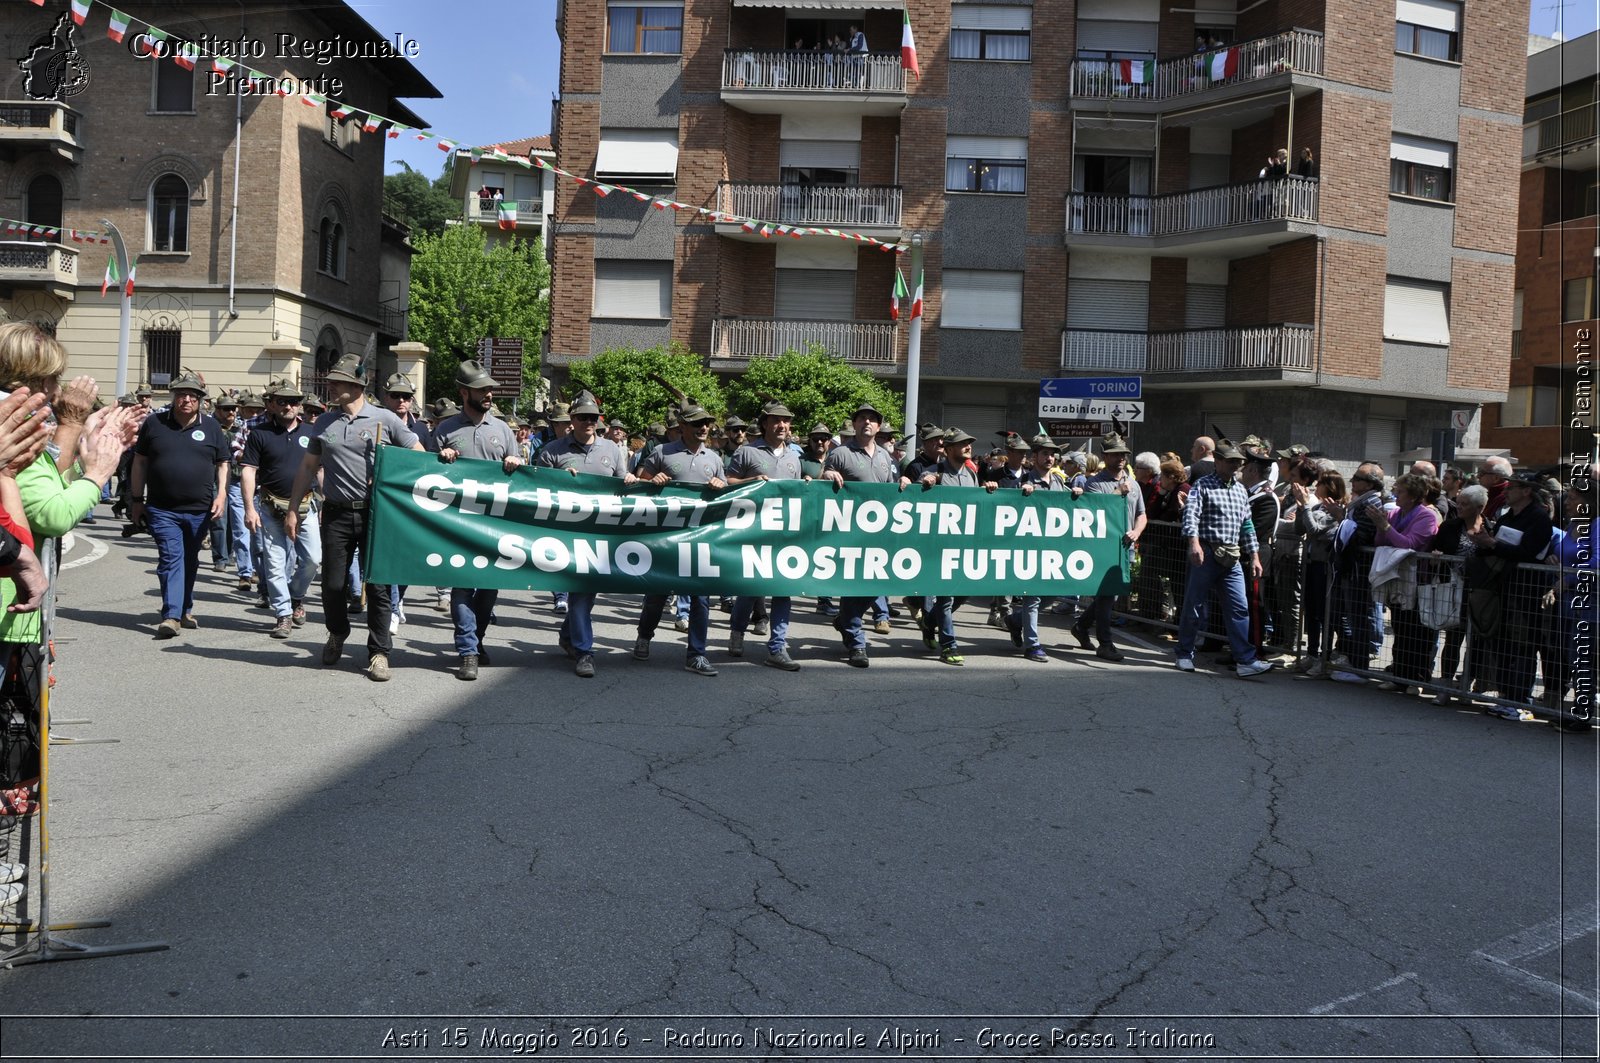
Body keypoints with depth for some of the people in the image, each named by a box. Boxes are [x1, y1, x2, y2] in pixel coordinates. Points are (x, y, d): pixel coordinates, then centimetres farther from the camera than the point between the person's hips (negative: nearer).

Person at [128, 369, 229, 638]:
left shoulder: (211, 427, 6)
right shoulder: (154, 423, 4)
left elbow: (222, 463, 12)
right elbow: (140, 461, 9)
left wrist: (221, 494, -1)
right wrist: (137, 499, 7)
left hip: (199, 510, 2)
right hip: (162, 509, -2)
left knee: (190, 562, 14)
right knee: (170, 559, -11)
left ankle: (185, 609, 30)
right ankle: (171, 615, -15)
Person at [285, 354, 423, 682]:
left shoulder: (384, 420, 0)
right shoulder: (324, 423, 11)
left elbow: (419, 457, 4)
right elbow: (308, 467, 16)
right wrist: (293, 509, 11)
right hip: (337, 514, 3)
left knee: (378, 585, 0)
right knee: (333, 584, 6)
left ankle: (379, 652, 10)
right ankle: (337, 635, 33)